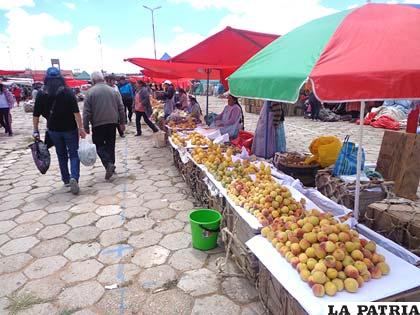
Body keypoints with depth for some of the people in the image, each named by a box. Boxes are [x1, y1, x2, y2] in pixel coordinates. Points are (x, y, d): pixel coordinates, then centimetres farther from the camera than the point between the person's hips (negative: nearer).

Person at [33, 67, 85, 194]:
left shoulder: (41, 94, 0)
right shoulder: (68, 92, -8)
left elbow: (36, 115, 1)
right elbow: (76, 111, -15)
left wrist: (35, 130, 9)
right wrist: (81, 128, -13)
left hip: (53, 130, 3)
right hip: (70, 129, -2)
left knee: (62, 155, 17)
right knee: (74, 154, 3)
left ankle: (66, 180, 22)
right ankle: (74, 178, -17)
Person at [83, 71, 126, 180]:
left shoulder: (90, 92, -6)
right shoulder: (113, 90, 6)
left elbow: (86, 112, -7)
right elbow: (121, 108, 7)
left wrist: (86, 126, 0)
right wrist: (122, 122, 14)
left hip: (98, 124, -4)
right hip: (112, 122, 4)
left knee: (99, 145, 6)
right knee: (110, 145, 14)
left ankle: (108, 164, -13)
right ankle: (111, 165, 20)